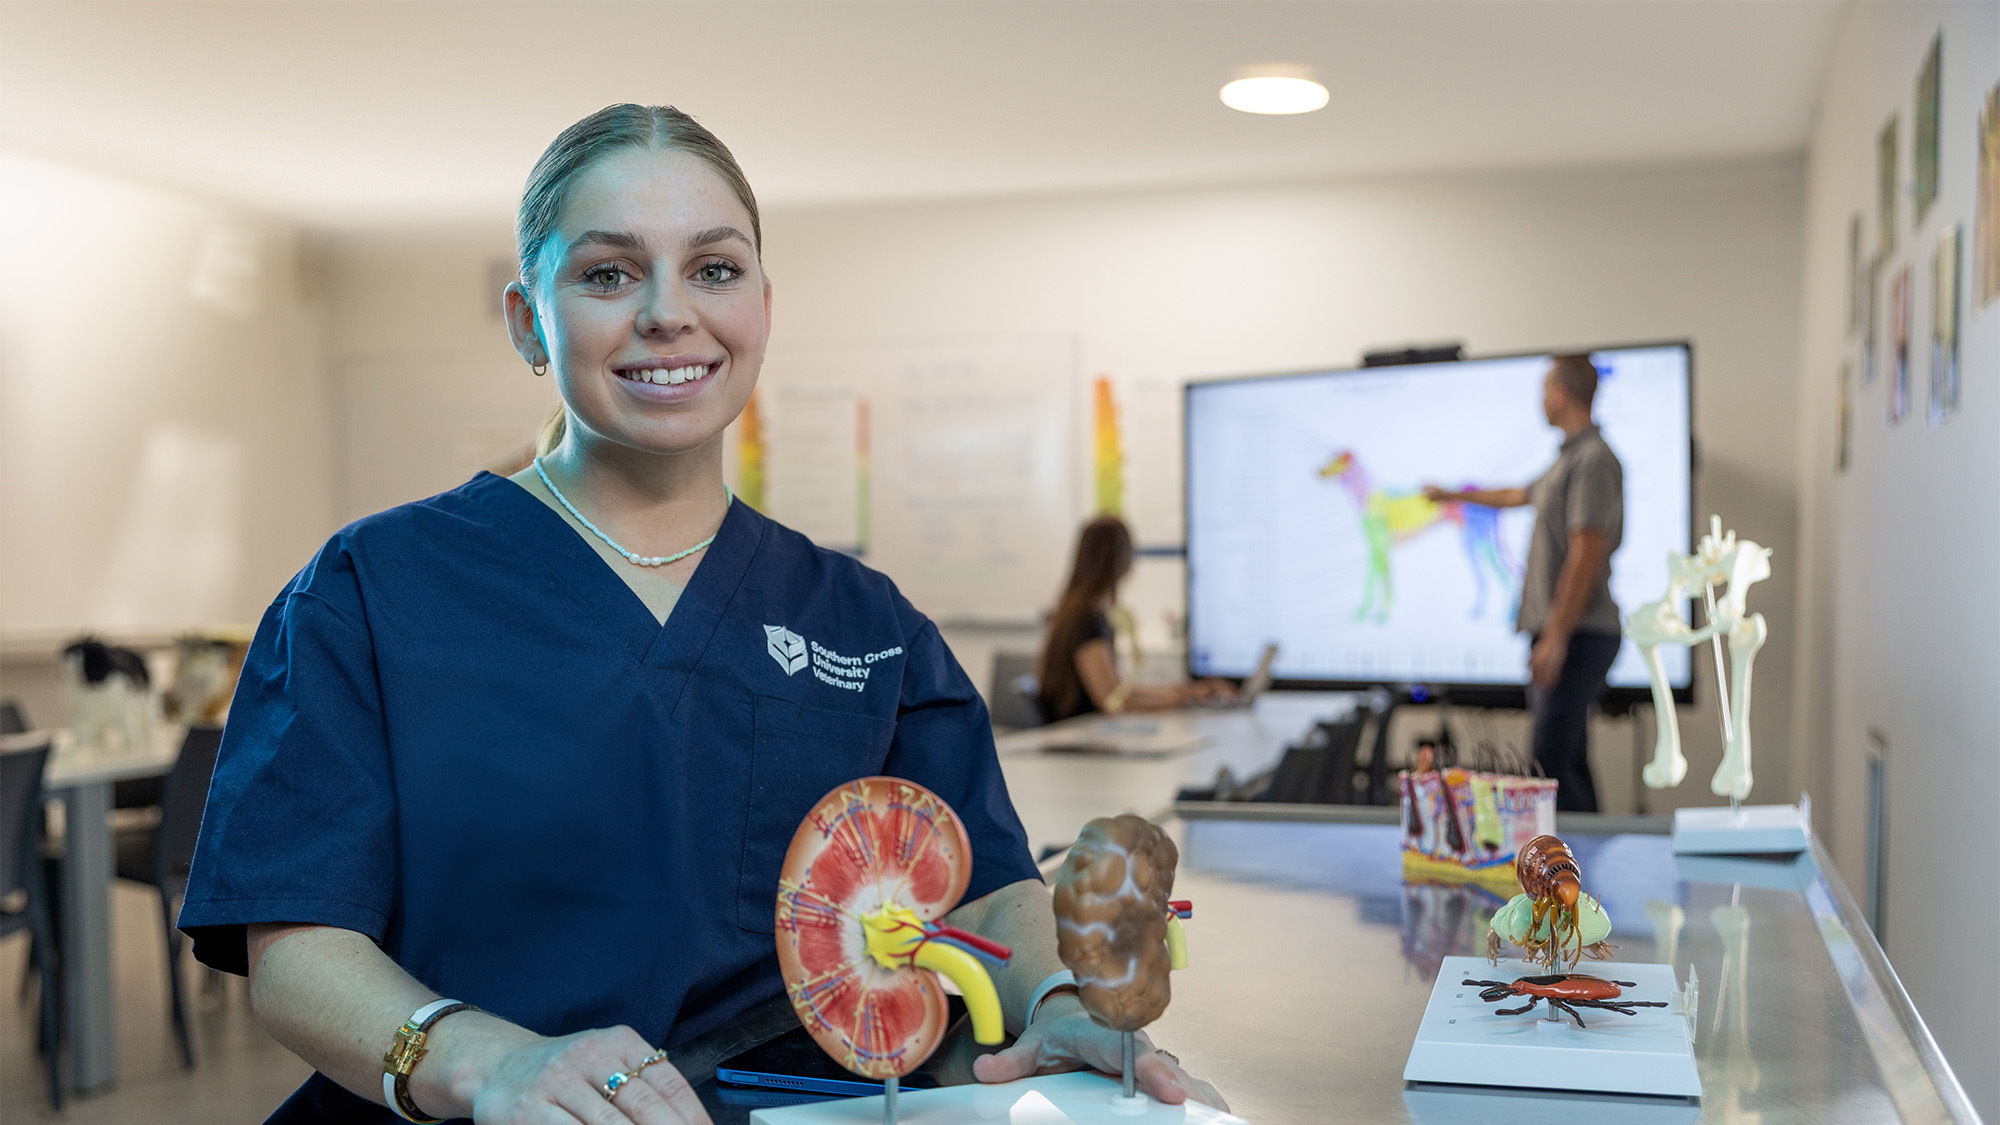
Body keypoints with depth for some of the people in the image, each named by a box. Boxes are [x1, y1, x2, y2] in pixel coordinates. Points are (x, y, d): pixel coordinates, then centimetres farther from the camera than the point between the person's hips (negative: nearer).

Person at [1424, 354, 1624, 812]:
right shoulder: (1568, 459, 19)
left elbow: (1586, 555, -19)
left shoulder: (1594, 460, -12)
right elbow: (1520, 495, 39)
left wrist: (1556, 637, -22)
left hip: (1578, 634, -10)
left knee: (1552, 753, -15)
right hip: (1554, 632, 10)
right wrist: (1451, 494, 53)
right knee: (1568, 759, 9)